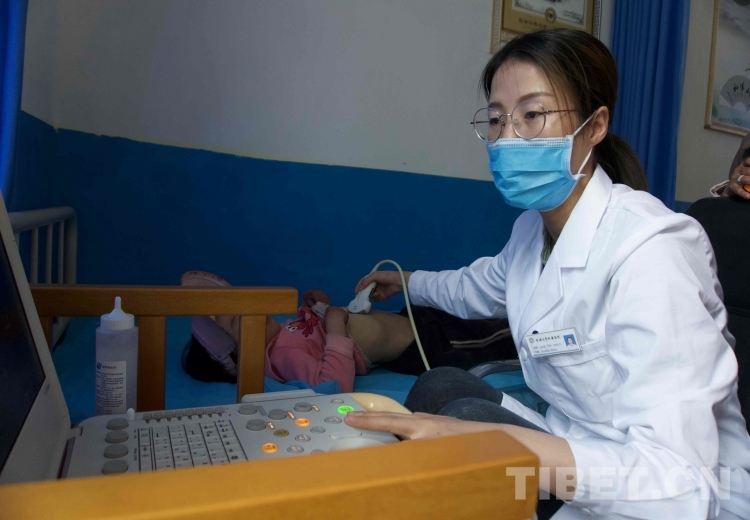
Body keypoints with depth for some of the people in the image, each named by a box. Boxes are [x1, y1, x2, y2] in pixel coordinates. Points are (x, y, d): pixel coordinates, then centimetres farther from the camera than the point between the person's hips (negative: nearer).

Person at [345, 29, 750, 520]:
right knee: (442, 387, -1)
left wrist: (485, 440, -41)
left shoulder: (649, 249, -27)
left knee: (467, 416, -24)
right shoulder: (533, 227, -1)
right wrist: (407, 281, 37)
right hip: (582, 449, 7)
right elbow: (479, 287, 22)